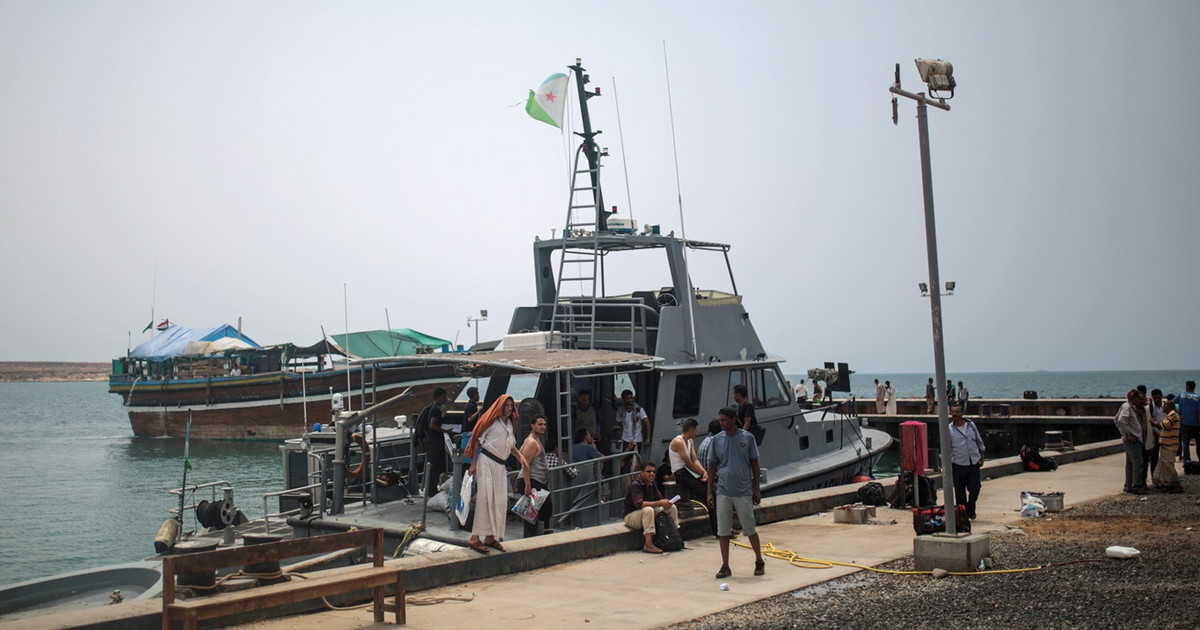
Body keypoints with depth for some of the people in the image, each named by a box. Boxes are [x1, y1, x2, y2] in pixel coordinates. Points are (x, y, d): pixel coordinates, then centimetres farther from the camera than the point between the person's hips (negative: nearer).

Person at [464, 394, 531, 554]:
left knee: (500, 501, 5)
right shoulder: (491, 421, -2)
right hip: (486, 461, -7)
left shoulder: (510, 424, 18)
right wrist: (473, 464, -10)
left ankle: (490, 537, 12)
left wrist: (521, 456, 9)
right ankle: (475, 538, -13)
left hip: (500, 465, 7)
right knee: (485, 498, -13)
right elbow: (478, 441, -4)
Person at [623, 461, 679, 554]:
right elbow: (639, 504, -34)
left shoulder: (652, 485, 5)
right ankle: (648, 545, -39)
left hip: (646, 514, 8)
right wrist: (659, 503, -39)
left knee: (672, 507, -1)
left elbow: (660, 498, 8)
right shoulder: (635, 485, -21)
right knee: (648, 509, -39)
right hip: (631, 516, -8)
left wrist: (666, 503, -18)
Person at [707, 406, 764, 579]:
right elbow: (712, 466, 8)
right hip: (723, 492, 2)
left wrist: (757, 488, 2)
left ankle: (759, 561, 23)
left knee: (750, 529, 6)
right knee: (723, 531, 4)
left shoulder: (747, 438, -1)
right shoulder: (717, 439, 4)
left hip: (744, 492, -2)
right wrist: (710, 492, 4)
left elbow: (754, 463, 5)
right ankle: (725, 566, 12)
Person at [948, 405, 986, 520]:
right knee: (960, 493, 1)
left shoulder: (971, 425, 6)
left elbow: (979, 442, 16)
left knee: (975, 488, -2)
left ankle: (971, 511, 21)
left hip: (974, 463, 2)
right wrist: (948, 465, -5)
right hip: (959, 465, -2)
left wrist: (982, 457, 11)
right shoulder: (949, 429, -2)